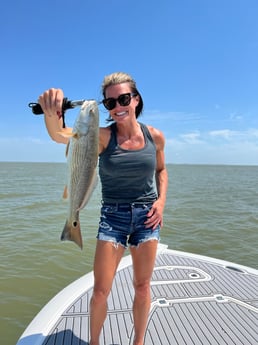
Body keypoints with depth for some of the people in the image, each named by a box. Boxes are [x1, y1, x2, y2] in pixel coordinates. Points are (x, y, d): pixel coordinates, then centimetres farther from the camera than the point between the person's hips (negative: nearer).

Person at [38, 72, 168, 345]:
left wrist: (162, 200, -1)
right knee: (100, 291, 5)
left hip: (147, 217, 2)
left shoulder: (155, 136, -3)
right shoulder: (103, 136, -11)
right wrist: (52, 114, -50)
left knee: (142, 287, 15)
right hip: (112, 216, -1)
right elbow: (61, 136, -28)